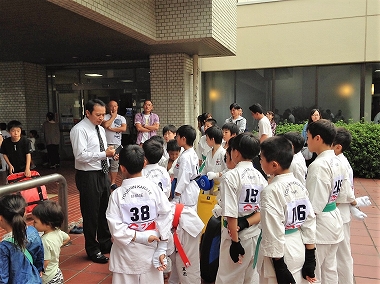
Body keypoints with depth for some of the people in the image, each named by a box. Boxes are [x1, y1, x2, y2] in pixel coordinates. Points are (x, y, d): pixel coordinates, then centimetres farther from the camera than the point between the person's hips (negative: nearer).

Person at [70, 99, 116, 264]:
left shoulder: (100, 129, 13)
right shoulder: (79, 130, -14)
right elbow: (81, 155, -23)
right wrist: (105, 154, -26)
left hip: (103, 174, 8)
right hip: (88, 176, -8)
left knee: (105, 210, 18)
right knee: (91, 213, 3)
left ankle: (105, 243, 35)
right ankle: (92, 250, 20)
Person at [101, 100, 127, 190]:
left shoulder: (121, 118, 10)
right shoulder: (106, 117, 3)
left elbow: (124, 128, -6)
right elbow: (105, 125, -17)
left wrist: (111, 128, -10)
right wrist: (113, 116, -6)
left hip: (117, 144, 2)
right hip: (106, 144, -2)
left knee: (115, 165, 5)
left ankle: (113, 183, 12)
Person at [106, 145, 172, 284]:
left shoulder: (117, 194, -13)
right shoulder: (154, 188, -10)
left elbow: (116, 228, -15)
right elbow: (165, 220, -8)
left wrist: (139, 237, -9)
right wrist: (161, 251, -3)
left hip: (127, 253, -1)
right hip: (150, 250, 2)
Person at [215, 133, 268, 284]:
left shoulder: (231, 176, -16)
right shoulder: (260, 176, 3)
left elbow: (231, 213, -19)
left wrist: (235, 241, -13)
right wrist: (246, 223, -11)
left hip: (237, 236, -6)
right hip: (256, 235, 6)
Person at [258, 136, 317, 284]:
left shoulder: (270, 191, -22)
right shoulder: (300, 185, -1)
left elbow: (274, 233, -20)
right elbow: (310, 222, 2)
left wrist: (280, 268, -12)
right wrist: (310, 260, 9)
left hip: (281, 254, -7)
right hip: (300, 249, 7)